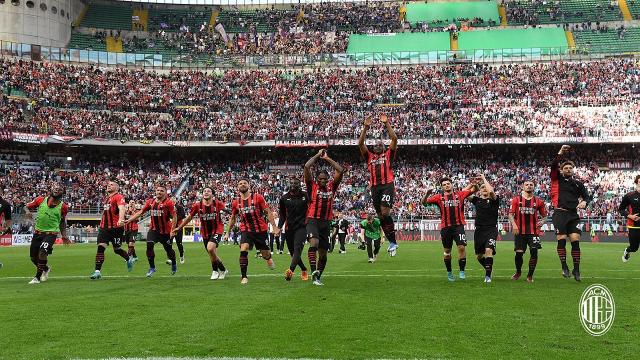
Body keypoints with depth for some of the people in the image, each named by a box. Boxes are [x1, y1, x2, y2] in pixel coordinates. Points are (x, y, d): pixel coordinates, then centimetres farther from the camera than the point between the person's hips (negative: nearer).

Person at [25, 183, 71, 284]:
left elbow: (62, 222, 12)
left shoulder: (63, 207, -3)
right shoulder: (41, 200, -3)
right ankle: (46, 269, 41)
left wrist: (64, 235, 11)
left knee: (42, 252, -24)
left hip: (51, 233, -3)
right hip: (38, 232, 3)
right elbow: (28, 207, 11)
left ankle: (37, 277, -11)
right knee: (33, 257, 11)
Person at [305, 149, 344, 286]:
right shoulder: (312, 186, 2)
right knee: (314, 242, -30)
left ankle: (317, 278, 22)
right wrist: (317, 155, 4)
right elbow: (306, 167, -7)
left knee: (323, 252, 8)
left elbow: (340, 170, 4)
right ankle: (313, 271, -40)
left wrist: (327, 158, 7)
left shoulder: (331, 187, 10)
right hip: (312, 220, -4)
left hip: (326, 222, 4)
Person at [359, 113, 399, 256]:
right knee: (381, 215, 4)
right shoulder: (369, 157, 21)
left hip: (387, 185, -4)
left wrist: (386, 123, 2)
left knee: (385, 212, -20)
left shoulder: (388, 155, 14)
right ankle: (392, 243, 14)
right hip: (375, 187, 4)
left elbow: (394, 139, 4)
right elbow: (360, 144, 11)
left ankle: (393, 241, -14)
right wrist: (366, 127, 4)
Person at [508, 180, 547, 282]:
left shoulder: (538, 201, 8)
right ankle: (518, 272, 26)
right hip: (520, 231, 0)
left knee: (534, 252, -11)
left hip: (533, 231, 0)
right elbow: (510, 214, 4)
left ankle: (530, 275, 4)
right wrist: (514, 224, -10)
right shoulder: (516, 200, 5)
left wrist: (542, 221, -4)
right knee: (519, 253, 0)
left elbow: (544, 215, 16)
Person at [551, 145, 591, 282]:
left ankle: (576, 269, 3)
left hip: (573, 215, 2)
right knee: (561, 240, -8)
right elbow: (553, 166, -5)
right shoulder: (557, 178, 10)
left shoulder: (578, 183, 17)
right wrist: (560, 153, -16)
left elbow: (587, 197, 18)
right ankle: (564, 267, 2)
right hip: (560, 213, -2)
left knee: (575, 240, -5)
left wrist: (584, 202, -5)